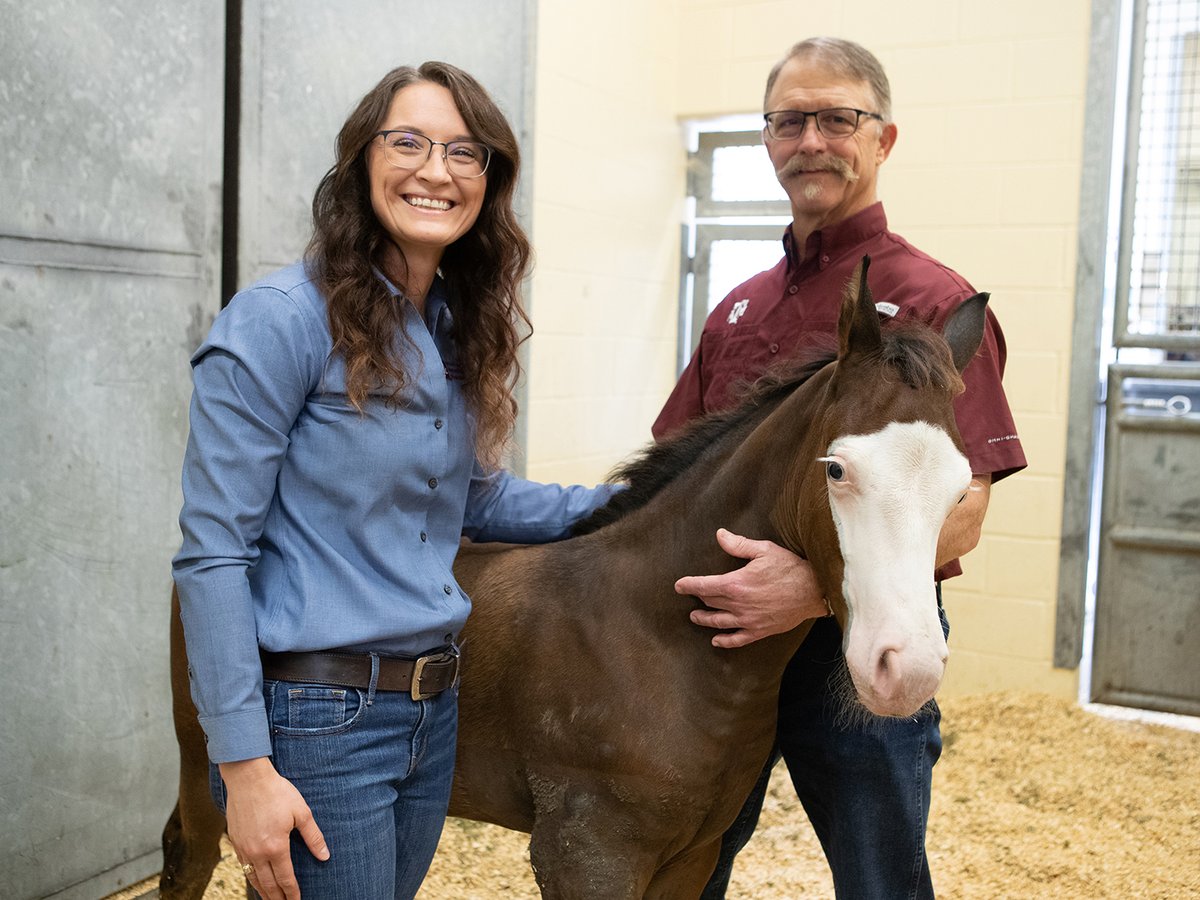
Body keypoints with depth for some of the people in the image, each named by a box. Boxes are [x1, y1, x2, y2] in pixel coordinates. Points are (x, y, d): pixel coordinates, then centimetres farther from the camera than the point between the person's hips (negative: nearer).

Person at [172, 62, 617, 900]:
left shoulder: (458, 332, 7)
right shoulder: (281, 320, -15)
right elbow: (212, 555, -16)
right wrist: (244, 767, -19)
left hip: (435, 707, 7)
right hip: (317, 718, -7)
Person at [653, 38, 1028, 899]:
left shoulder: (934, 303, -9)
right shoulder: (740, 308, 11)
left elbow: (960, 514, -17)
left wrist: (817, 587, -31)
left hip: (860, 642, -5)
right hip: (716, 635, 6)